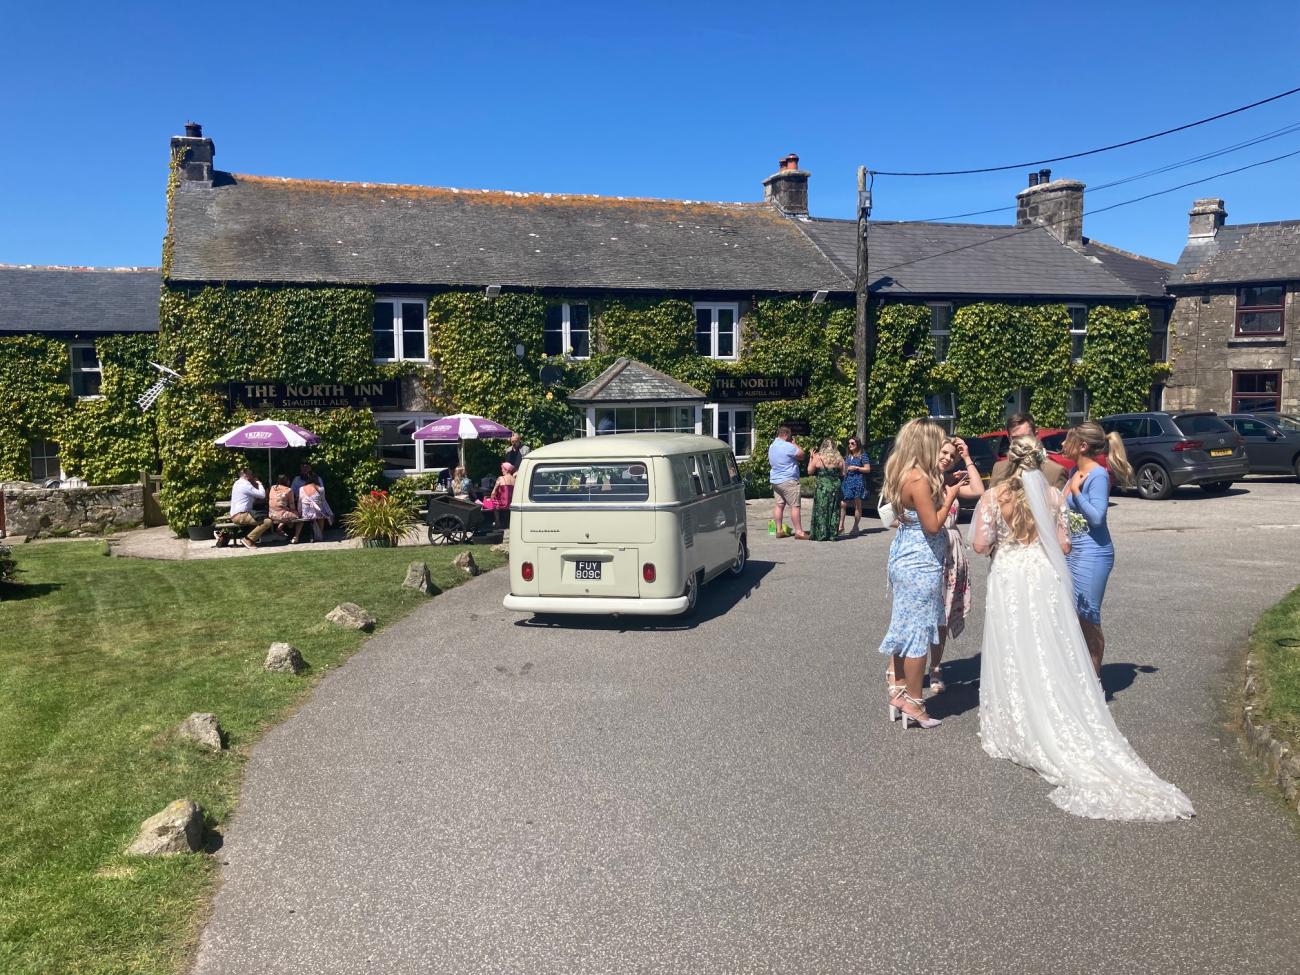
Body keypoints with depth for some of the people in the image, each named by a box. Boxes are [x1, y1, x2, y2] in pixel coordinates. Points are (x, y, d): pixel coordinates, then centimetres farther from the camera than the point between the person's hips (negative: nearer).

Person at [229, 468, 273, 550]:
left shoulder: (237, 483, 20)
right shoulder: (245, 484, -12)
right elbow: (262, 495, -14)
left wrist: (256, 484, 16)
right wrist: (259, 484, 3)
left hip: (235, 515, 11)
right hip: (241, 516, -11)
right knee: (268, 521, -20)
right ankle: (248, 539, -15)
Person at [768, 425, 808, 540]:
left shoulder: (772, 446, 13)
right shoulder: (787, 446, -16)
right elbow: (801, 454, -10)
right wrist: (795, 444, 4)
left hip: (775, 480, 9)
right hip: (788, 480, -9)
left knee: (779, 505, 9)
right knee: (795, 506, -5)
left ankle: (779, 530, 10)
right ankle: (799, 531, -5)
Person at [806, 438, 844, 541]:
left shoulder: (817, 457, -6)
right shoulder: (839, 458, 1)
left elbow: (810, 471, 3)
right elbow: (843, 474, 5)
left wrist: (811, 458, 11)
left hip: (822, 487, -2)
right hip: (835, 486, 2)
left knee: (821, 511, 4)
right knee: (834, 511, 9)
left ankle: (820, 535, 4)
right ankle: (832, 535, 11)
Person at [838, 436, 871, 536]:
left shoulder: (862, 456, 0)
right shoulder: (847, 456, 18)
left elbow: (868, 469, -3)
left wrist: (856, 468, -11)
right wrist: (844, 470, 7)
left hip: (858, 482, -5)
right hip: (847, 481, 5)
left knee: (857, 505, 1)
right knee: (842, 504, -7)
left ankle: (855, 527, 8)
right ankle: (841, 527, -4)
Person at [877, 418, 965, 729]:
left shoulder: (903, 475, 7)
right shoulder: (919, 479, -21)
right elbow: (932, 525, -20)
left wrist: (944, 486, 13)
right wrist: (950, 496, -9)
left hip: (904, 559, 10)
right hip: (921, 565, -10)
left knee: (904, 627, 17)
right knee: (919, 631, 0)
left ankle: (897, 689, 26)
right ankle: (912, 702, 9)